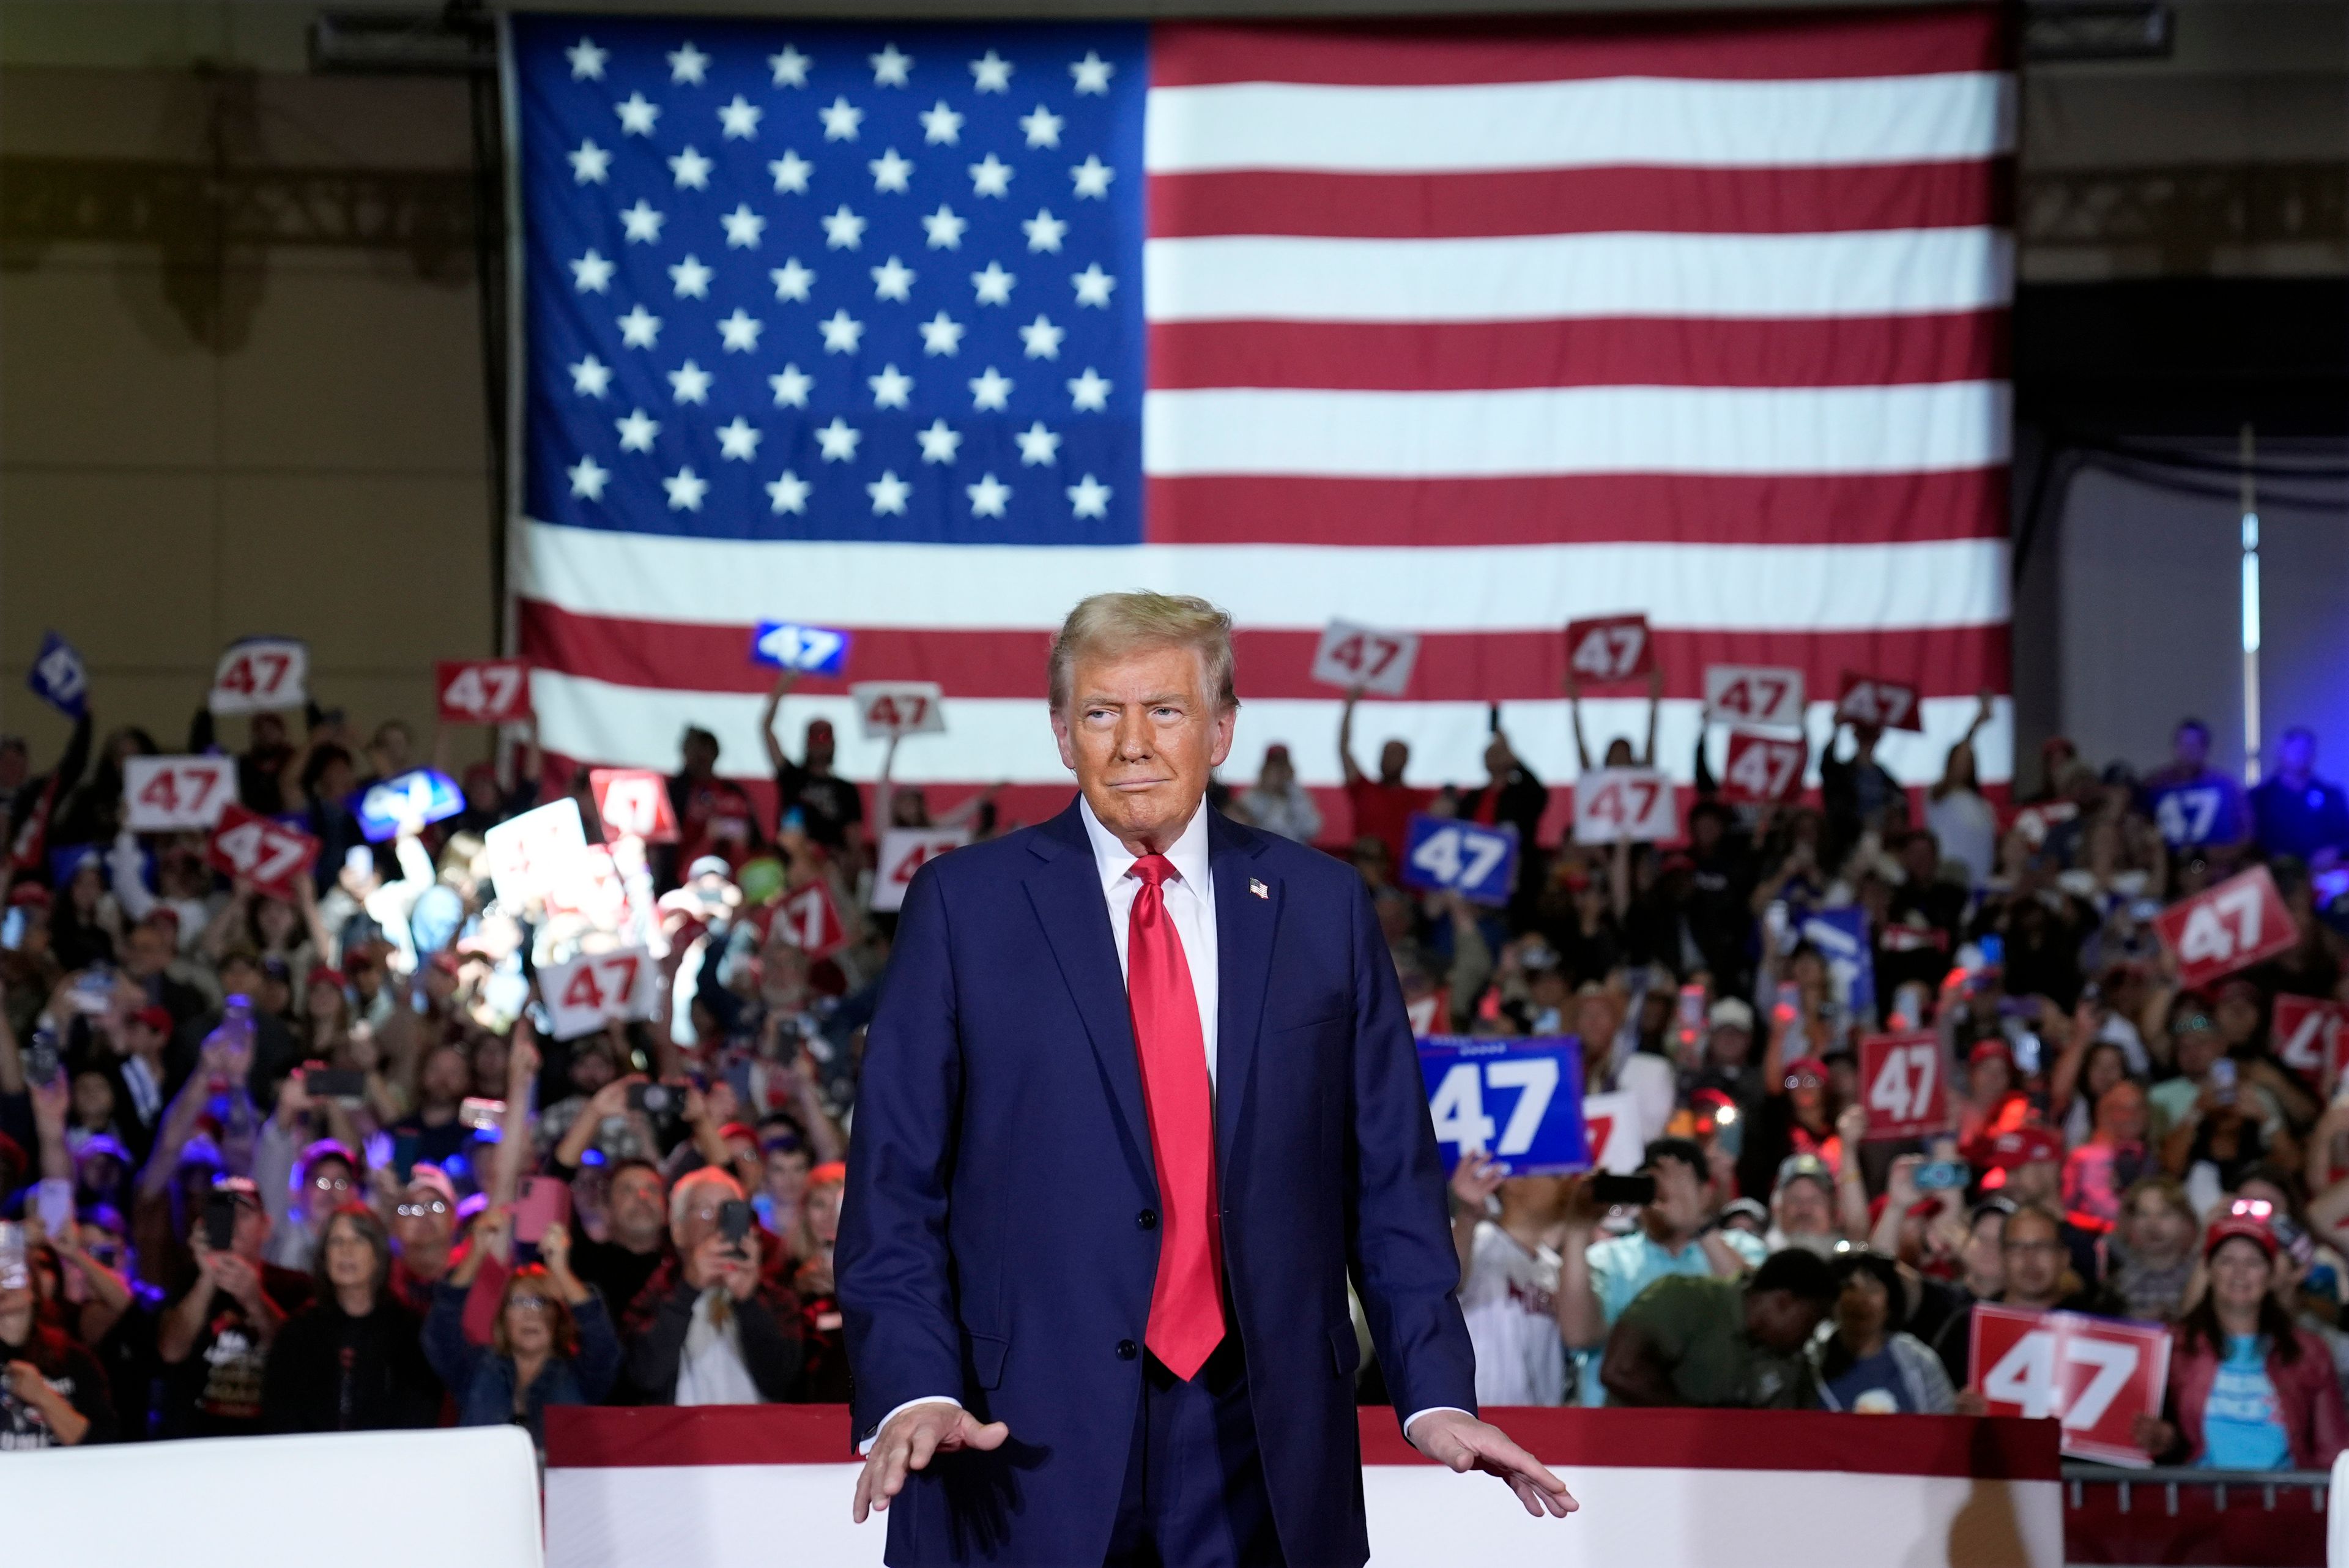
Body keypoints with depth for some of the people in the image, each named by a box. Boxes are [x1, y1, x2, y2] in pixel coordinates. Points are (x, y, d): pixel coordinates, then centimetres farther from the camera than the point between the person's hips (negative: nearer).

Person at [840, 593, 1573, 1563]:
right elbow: (892, 1185, -1)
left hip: (1257, 1445, 2)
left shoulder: (1321, 909, 8)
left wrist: (1436, 1397, -4)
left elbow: (1388, 1181, 7)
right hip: (1028, 1448, -2)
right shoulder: (964, 906, 3)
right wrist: (912, 1390, -15)